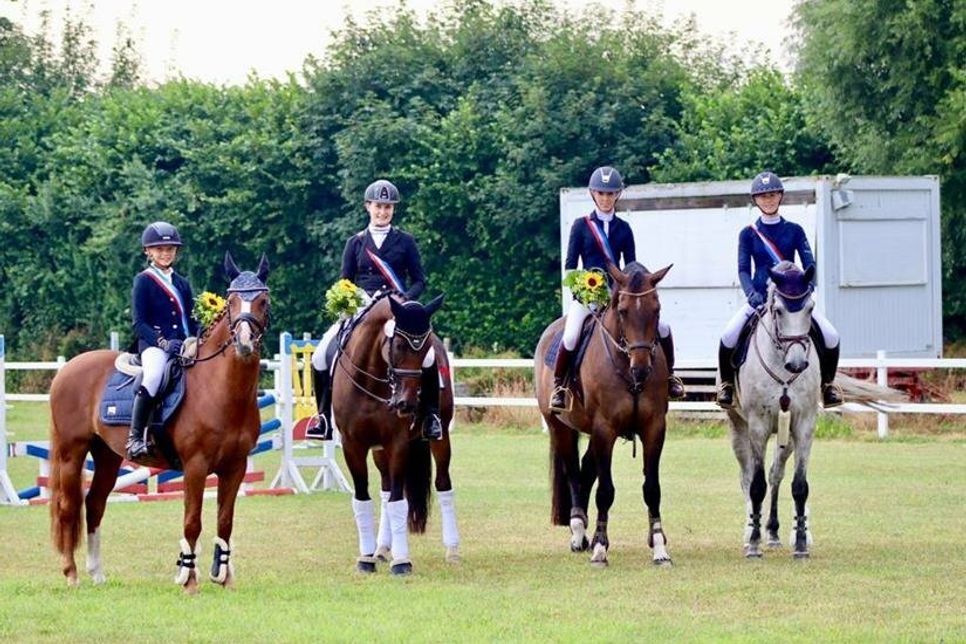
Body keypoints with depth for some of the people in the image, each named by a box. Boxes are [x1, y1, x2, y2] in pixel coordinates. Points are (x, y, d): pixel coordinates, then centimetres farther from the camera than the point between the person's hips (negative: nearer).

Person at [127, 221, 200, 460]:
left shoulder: (182, 284, 20)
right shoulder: (143, 281, 4)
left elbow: (192, 320, 20)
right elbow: (139, 323, -4)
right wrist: (163, 342, -19)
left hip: (184, 346, 6)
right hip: (153, 344, -6)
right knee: (154, 375, -36)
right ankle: (135, 437, -34)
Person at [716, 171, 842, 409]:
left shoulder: (794, 231, 6)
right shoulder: (748, 234, 5)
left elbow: (809, 264, -1)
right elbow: (743, 269, -2)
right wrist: (751, 293, -22)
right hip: (760, 298, 0)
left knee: (831, 337, -19)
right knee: (728, 337, -24)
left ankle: (827, 383, 6)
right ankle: (727, 383, 2)